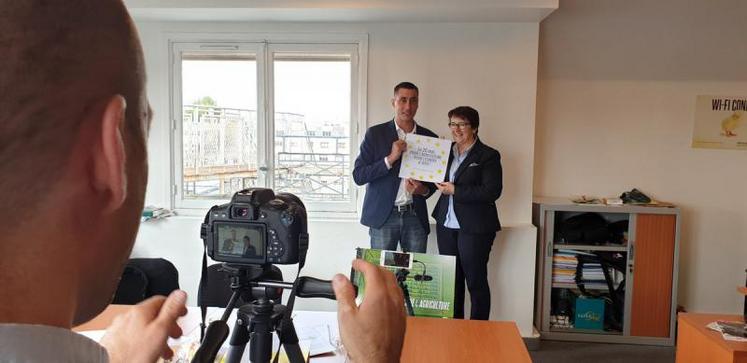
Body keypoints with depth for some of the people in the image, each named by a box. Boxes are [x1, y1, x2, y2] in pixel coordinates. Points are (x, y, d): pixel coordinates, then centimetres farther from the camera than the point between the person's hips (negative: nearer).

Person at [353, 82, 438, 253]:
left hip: (416, 217, 2)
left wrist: (424, 190, -6)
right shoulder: (375, 133, 0)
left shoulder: (429, 137, 8)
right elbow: (358, 176, -4)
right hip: (383, 216, -2)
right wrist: (390, 159, -15)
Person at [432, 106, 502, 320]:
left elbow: (492, 191, -15)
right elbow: (435, 179, 18)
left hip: (474, 228, -6)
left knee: (475, 281, 2)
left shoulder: (488, 156, -6)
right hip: (446, 225, 6)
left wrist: (455, 190, -16)